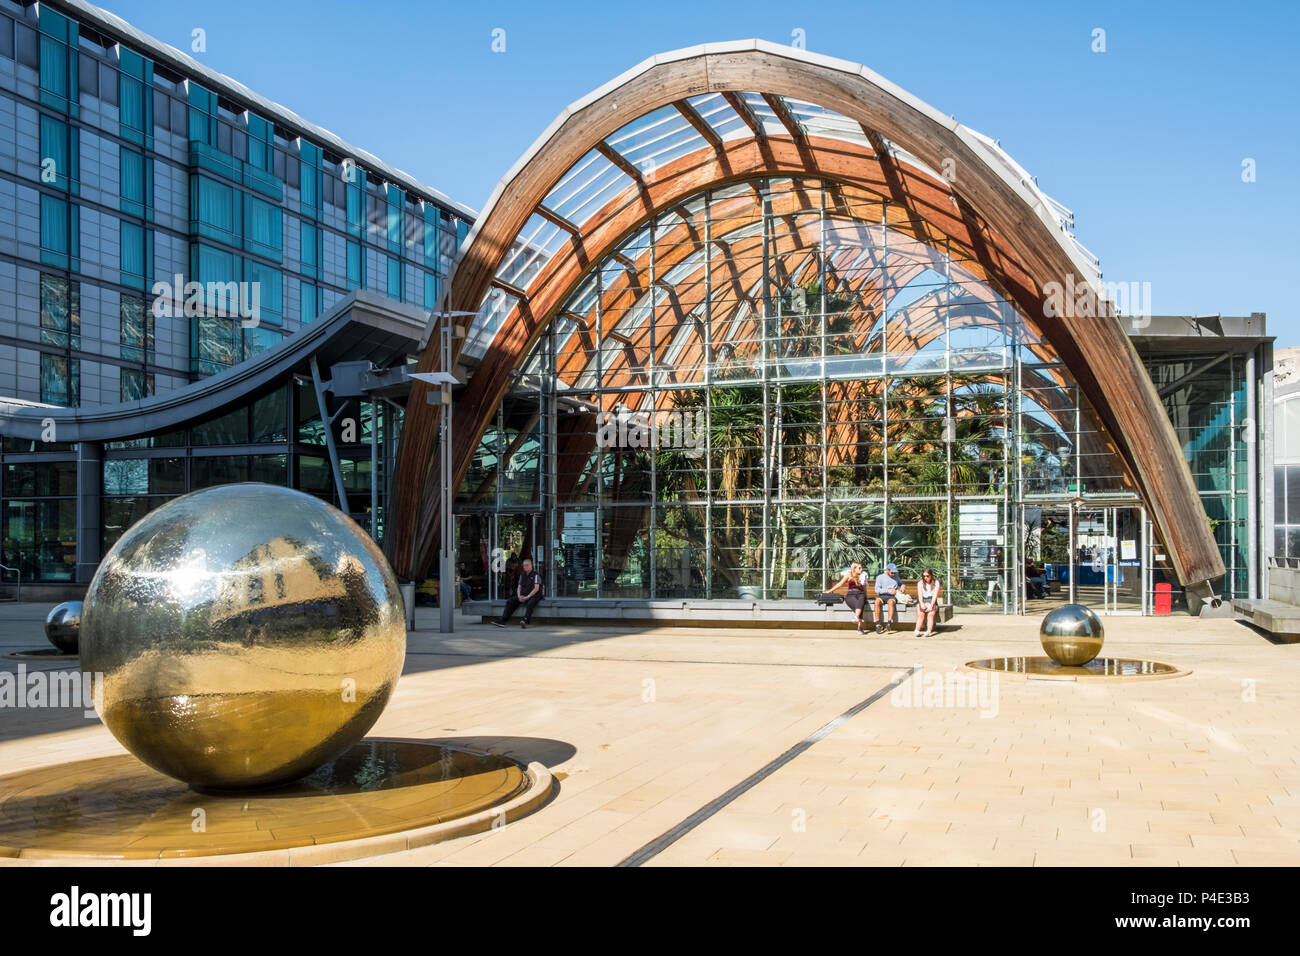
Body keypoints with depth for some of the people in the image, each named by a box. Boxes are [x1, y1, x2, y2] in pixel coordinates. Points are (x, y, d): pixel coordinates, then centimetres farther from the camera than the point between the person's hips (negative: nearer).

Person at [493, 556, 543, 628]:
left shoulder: (535, 575, -5)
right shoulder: (522, 575, 16)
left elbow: (536, 588, -13)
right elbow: (519, 587, 17)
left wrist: (527, 597, -18)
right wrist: (519, 596, -4)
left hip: (533, 596, -7)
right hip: (523, 596, 7)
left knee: (530, 603, -38)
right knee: (509, 601, -9)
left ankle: (525, 621, -57)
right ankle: (502, 620, -16)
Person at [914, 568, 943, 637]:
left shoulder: (936, 583, 4)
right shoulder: (920, 583, 8)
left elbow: (935, 595, -6)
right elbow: (920, 595, -4)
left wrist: (931, 605, -20)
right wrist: (922, 604, -21)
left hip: (932, 601, -1)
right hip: (922, 601, 1)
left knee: (931, 613, -31)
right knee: (921, 614, -29)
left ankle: (929, 631, -45)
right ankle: (917, 631, -42)